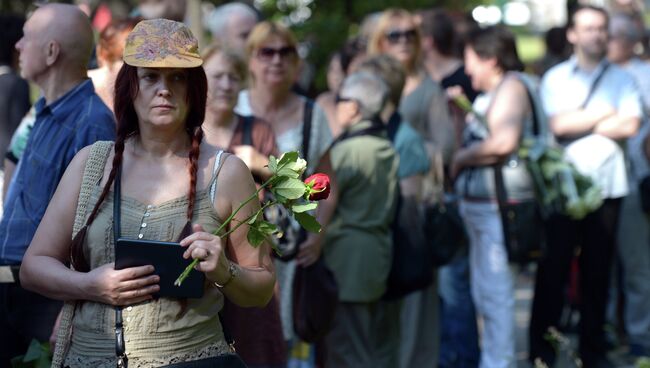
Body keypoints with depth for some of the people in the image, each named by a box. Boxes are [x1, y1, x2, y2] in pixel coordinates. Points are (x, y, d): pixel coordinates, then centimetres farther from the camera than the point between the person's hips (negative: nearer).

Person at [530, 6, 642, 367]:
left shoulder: (622, 79, 6)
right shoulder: (556, 78, 3)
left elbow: (630, 126, -8)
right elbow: (558, 125, -11)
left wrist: (576, 124, -7)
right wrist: (607, 112, -6)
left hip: (607, 186, 1)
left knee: (598, 270, 7)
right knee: (553, 268, 3)